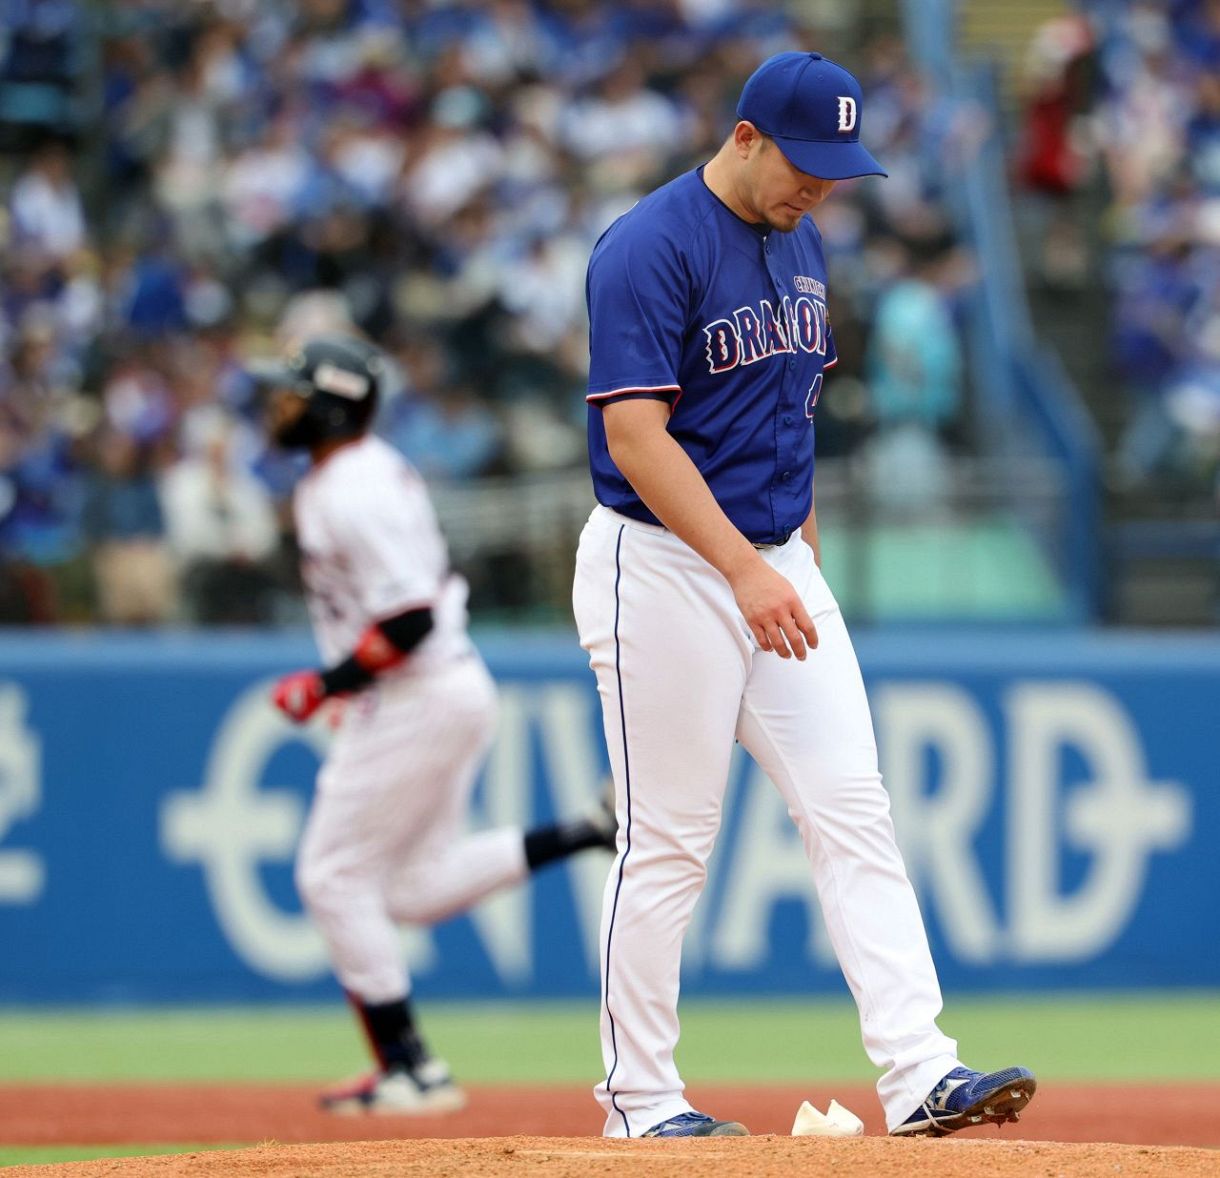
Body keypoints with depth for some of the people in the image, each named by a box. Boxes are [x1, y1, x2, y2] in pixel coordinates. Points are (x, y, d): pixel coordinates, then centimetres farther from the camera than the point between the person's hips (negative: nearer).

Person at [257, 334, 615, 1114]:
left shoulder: (352, 493, -20)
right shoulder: (373, 470, 13)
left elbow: (410, 618, -26)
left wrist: (326, 685, -17)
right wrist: (351, 682, 22)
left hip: (416, 700, -10)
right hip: (453, 690, 10)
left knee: (335, 875, -3)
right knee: (419, 889, 14)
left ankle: (410, 1071, -1)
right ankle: (594, 831, 8)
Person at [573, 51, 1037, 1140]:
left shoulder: (801, 243, 12)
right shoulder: (650, 249, -15)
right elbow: (636, 436, -22)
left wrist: (803, 552, 17)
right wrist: (746, 572, -29)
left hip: (778, 569, 7)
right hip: (661, 570, -7)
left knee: (854, 811, -3)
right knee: (667, 845, -2)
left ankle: (918, 1073, -8)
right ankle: (642, 1100, 8)